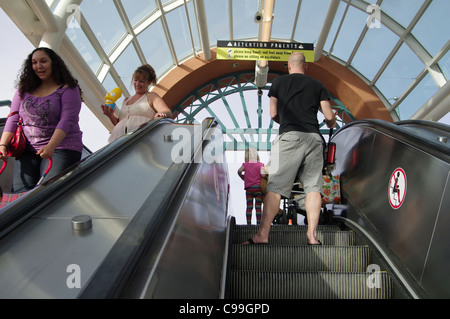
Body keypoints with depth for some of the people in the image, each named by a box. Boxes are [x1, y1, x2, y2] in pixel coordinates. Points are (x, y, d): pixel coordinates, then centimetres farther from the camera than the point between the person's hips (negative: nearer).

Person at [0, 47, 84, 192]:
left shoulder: (67, 89, 1)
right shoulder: (24, 90, 17)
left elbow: (67, 120, -12)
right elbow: (13, 119, 13)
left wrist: (51, 146, -25)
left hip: (61, 148, -4)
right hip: (27, 151, 5)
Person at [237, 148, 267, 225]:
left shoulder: (245, 164, 6)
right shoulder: (260, 164, 0)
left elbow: (239, 171, -7)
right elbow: (263, 175, -13)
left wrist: (243, 177, 12)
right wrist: (267, 176, 9)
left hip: (248, 188, 2)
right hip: (258, 187, -1)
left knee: (249, 207, 4)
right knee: (258, 207, 1)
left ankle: (248, 223, 3)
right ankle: (258, 223, 0)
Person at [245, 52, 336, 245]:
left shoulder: (279, 81, 13)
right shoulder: (317, 85, 16)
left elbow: (273, 114, 14)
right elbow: (330, 117, 11)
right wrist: (330, 124, 35)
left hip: (290, 136, -2)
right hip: (314, 138, 3)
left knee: (275, 186, -7)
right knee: (313, 187, 4)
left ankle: (263, 235, -11)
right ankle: (312, 235, -2)